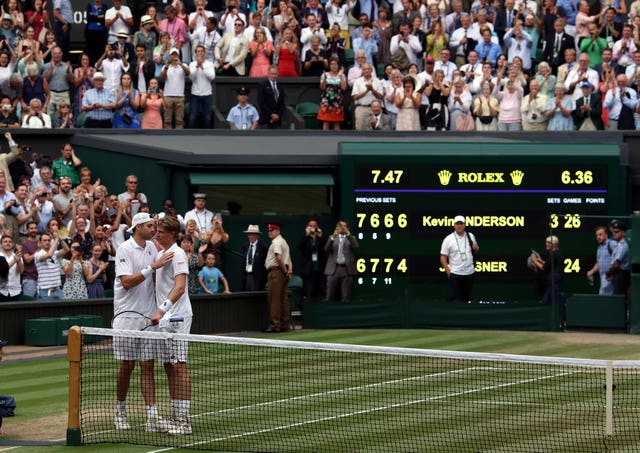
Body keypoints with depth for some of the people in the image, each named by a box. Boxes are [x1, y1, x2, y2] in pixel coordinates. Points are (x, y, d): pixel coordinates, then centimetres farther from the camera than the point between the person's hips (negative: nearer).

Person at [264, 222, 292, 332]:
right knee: (283, 299, 10)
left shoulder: (276, 242, -11)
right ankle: (285, 325, 12)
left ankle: (275, 325, -14)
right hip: (283, 272, 10)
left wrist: (284, 270, -14)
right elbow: (288, 258, 17)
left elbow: (279, 257, -24)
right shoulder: (283, 241, 21)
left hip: (276, 271, -10)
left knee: (274, 299, -10)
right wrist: (289, 270, 3)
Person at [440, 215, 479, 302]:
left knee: (466, 298, 12)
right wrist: (448, 271, -14)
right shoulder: (448, 239, -6)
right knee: (452, 297, -9)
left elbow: (476, 250, 19)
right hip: (455, 274, -4)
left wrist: (476, 248, -5)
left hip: (469, 272, 4)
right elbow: (443, 258, -5)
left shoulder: (471, 236, 7)